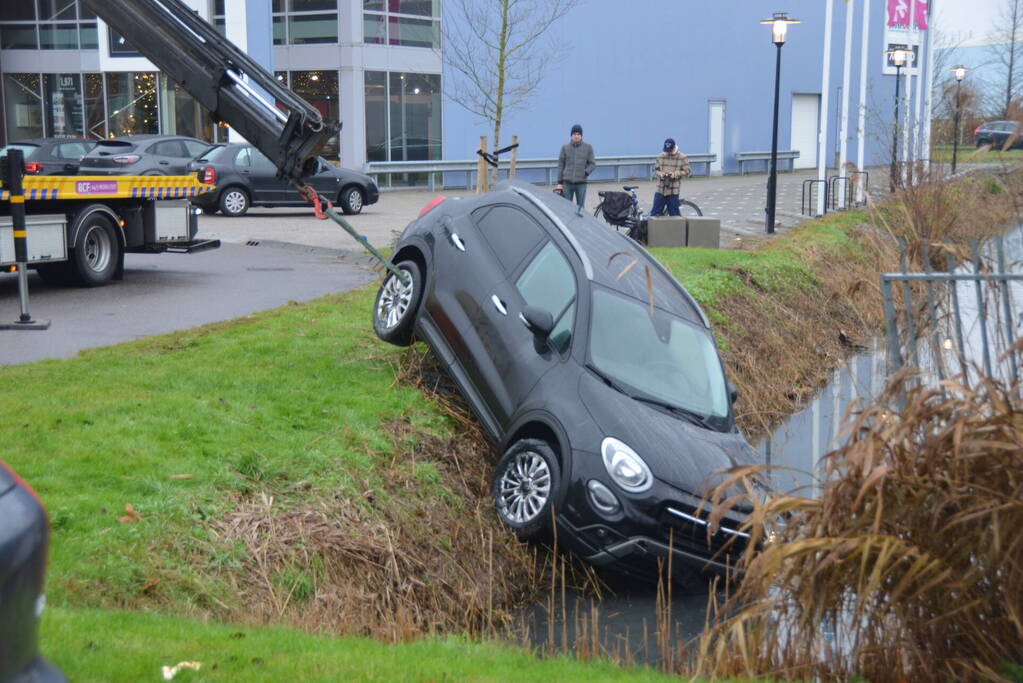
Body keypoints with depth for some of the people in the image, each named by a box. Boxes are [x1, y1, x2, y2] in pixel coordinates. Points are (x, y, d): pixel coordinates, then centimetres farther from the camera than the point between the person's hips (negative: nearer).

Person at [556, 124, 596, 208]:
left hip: (581, 183, 0)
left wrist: (586, 173, -14)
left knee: (580, 207, 4)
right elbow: (560, 165, 8)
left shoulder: (588, 147, 5)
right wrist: (559, 182, 3)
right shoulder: (565, 147, 6)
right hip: (567, 182, 1)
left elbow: (592, 163, 5)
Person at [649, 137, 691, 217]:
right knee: (655, 213, 0)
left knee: (674, 214, 2)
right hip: (660, 190, 3)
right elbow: (655, 169, 16)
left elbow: (688, 172, 0)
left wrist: (675, 174, -14)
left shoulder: (682, 158, -1)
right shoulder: (660, 156, 8)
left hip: (673, 191, -3)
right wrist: (660, 174, -7)